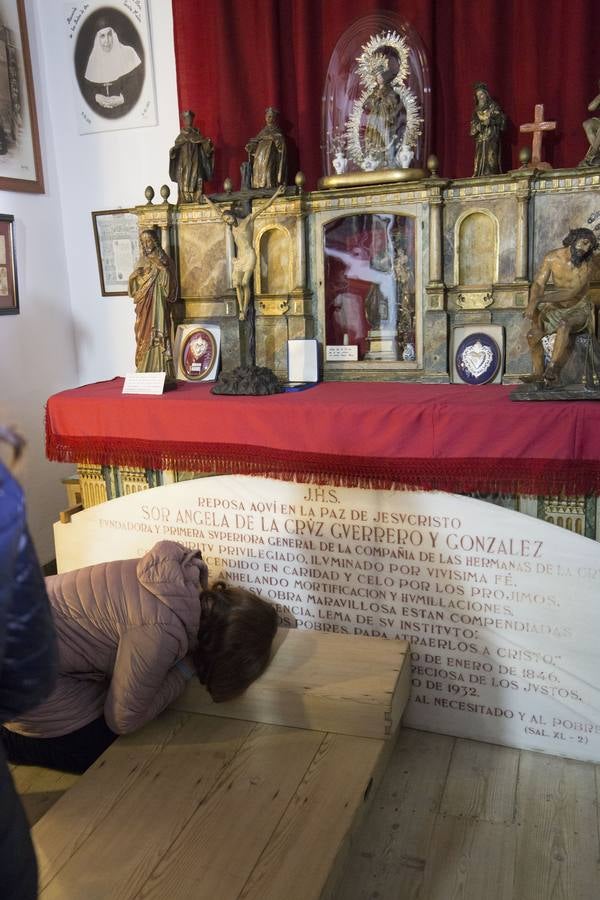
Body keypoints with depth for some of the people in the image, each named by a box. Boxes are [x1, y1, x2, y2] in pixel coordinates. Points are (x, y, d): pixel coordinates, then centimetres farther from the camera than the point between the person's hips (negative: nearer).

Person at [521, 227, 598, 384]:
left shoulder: (586, 265, -18)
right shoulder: (552, 258, -8)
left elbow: (571, 293, -26)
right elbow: (539, 284, -13)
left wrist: (542, 299, -35)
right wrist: (532, 304, -33)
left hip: (579, 309, -4)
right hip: (558, 308, 4)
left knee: (564, 325, -36)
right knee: (533, 334, -12)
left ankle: (552, 369, -36)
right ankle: (538, 372, 4)